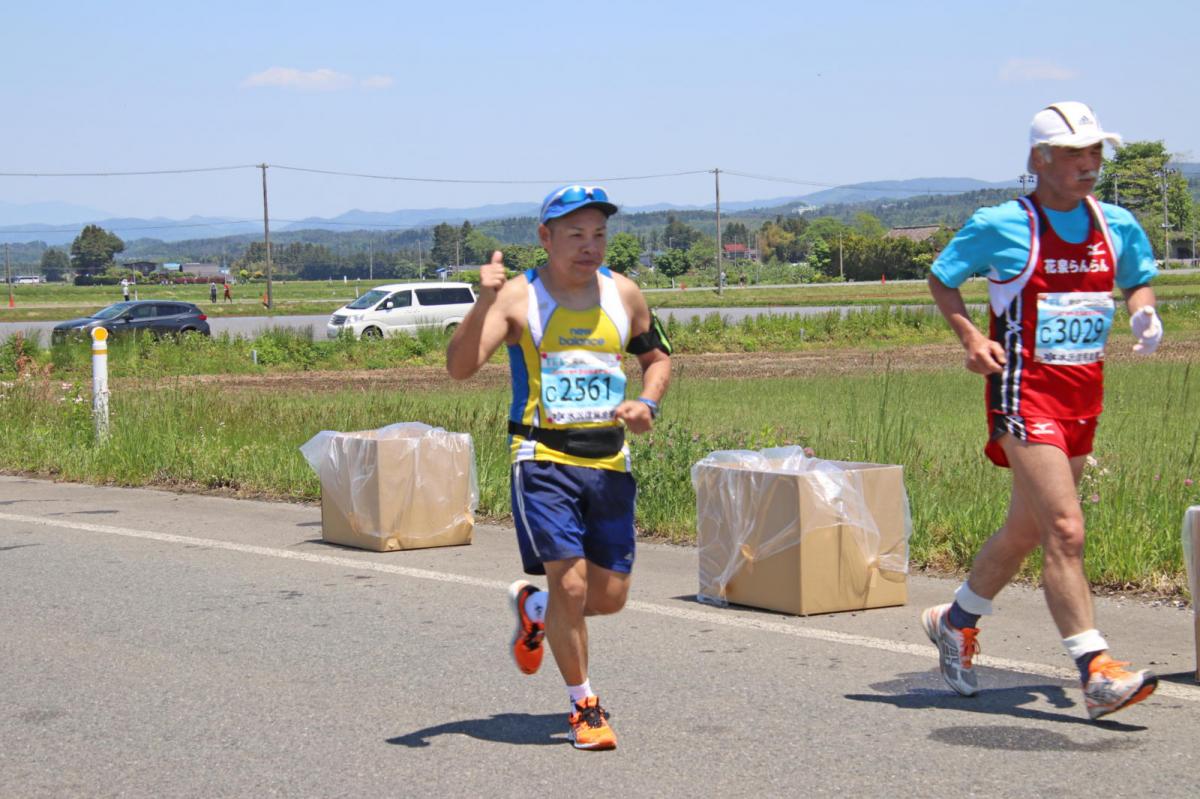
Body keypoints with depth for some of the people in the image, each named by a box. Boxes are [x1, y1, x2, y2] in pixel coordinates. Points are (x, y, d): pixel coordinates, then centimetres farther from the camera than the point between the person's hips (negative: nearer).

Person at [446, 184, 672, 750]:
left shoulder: (624, 295, 6)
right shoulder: (519, 297, -7)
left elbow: (657, 357, 21)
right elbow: (460, 367, -17)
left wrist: (648, 403, 1)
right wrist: (485, 302, -30)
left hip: (609, 463, 4)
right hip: (543, 460, -4)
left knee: (610, 596, 5)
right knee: (570, 583, -13)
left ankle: (533, 608, 38)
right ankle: (584, 707, 8)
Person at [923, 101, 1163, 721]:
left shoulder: (1117, 226, 6)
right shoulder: (1000, 226, -8)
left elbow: (1138, 281, 22)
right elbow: (940, 280, 5)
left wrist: (1143, 311, -1)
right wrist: (969, 337, -11)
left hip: (1084, 395, 7)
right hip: (1024, 391, -6)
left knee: (1027, 529, 17)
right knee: (1065, 530, -16)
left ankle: (955, 622, 39)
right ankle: (1097, 674, -15)